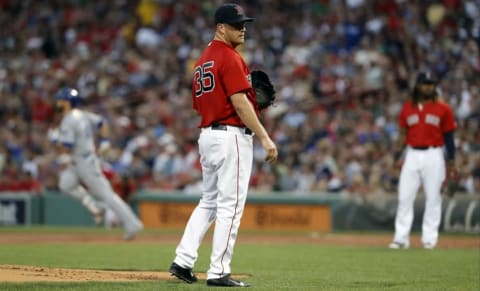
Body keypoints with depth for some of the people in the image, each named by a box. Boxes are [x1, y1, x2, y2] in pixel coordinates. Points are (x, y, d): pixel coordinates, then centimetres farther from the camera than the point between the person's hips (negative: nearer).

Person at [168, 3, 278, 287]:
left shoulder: (202, 60, 16)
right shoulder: (230, 57, -12)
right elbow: (240, 103, -20)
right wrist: (265, 138, -19)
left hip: (207, 134, 9)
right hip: (232, 135, -9)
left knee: (209, 202, 17)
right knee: (230, 205, -4)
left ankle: (183, 261, 10)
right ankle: (219, 272, -4)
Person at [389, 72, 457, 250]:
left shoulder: (442, 109, 1)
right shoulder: (407, 108, 8)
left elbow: (448, 135, 2)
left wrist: (451, 160, -2)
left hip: (434, 156, -2)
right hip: (412, 155, 2)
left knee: (433, 198, 0)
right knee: (404, 197, -2)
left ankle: (429, 238, 7)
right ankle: (401, 238, 1)